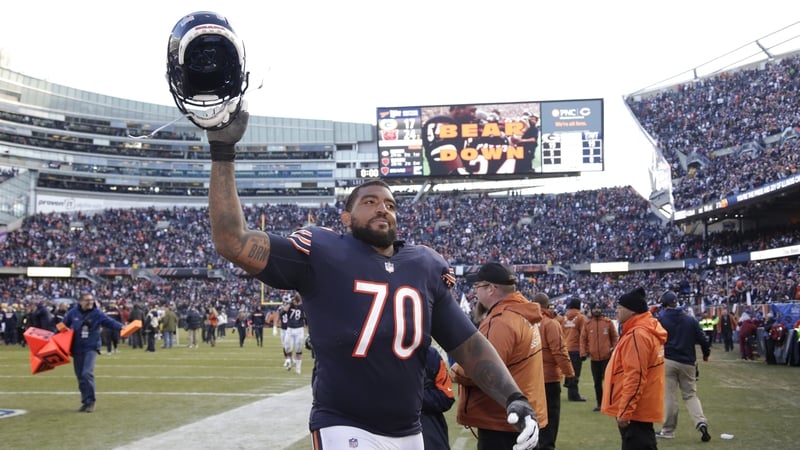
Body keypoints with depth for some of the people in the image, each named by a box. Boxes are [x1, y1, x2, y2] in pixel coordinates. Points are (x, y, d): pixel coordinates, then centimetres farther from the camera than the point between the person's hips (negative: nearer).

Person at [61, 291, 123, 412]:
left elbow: (109, 321, -19)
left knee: (87, 373, -18)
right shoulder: (73, 313, 0)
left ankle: (90, 401, -8)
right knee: (80, 376, 9)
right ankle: (85, 402, 21)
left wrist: (121, 327, -36)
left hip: (91, 348, -3)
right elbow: (63, 325, 11)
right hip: (77, 349, 4)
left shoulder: (97, 313, -6)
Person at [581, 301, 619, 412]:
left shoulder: (609, 322, -1)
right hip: (594, 358, 2)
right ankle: (599, 403, 20)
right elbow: (583, 339, 4)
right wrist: (584, 352, -4)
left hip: (607, 357, -2)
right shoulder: (587, 324, 3)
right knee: (597, 382, 10)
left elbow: (615, 337, 4)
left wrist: (614, 349, -4)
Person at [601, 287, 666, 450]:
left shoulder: (637, 335, -20)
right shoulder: (647, 329, 12)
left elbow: (635, 378, -25)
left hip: (633, 412, -11)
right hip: (640, 409, 11)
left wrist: (624, 412, -21)